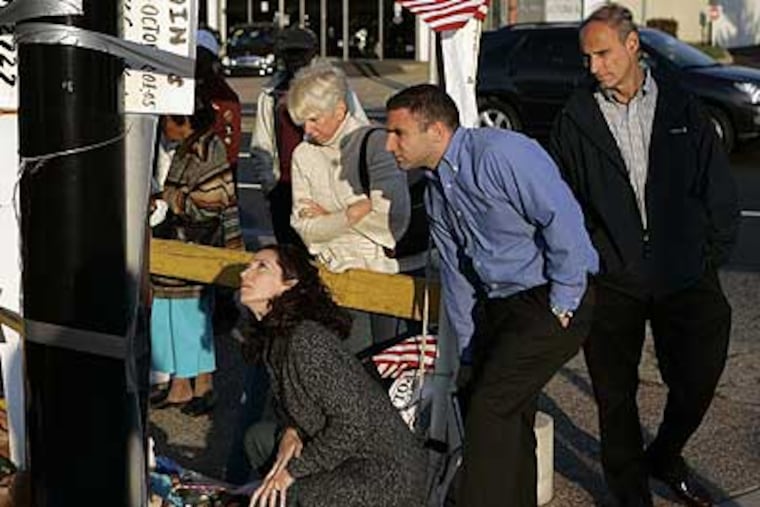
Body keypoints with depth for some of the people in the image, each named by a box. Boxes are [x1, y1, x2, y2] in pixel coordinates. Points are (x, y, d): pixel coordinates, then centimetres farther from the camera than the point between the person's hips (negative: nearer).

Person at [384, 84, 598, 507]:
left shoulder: (501, 154, -20)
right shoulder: (437, 189, 10)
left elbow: (564, 220, -24)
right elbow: (456, 273, 18)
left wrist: (563, 301, -17)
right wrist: (469, 350, 19)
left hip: (553, 301, -9)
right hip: (497, 302, 9)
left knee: (492, 406, -13)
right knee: (509, 415, 11)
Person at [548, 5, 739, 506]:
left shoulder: (682, 107, 3)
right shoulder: (576, 119, 2)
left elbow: (721, 190, 6)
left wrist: (711, 256, 2)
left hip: (686, 276, 1)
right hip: (611, 281, -1)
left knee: (698, 380, 8)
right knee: (616, 395, 6)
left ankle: (664, 456, 37)